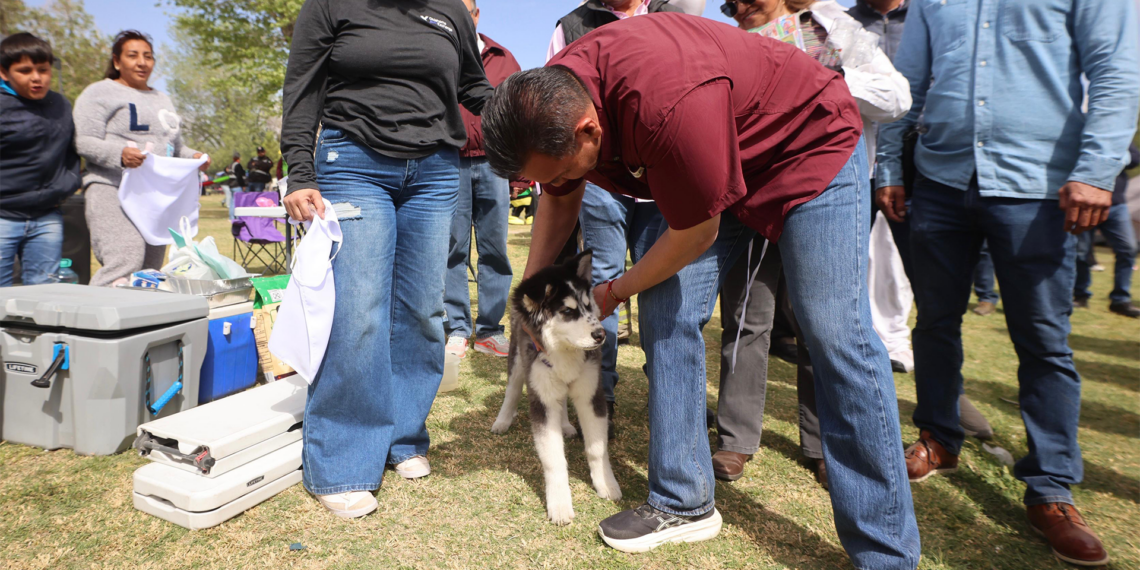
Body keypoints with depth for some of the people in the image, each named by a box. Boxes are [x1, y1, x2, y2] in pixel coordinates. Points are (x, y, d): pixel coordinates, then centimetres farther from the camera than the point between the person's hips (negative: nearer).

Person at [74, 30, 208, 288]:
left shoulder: (162, 100, 26)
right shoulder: (99, 93, 7)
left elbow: (176, 146, 28)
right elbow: (85, 142, -4)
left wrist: (194, 156, 5)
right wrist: (120, 153, -24)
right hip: (114, 191, -6)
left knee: (150, 273, 4)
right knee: (124, 264, -25)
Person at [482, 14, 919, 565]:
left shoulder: (671, 109, -40)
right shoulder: (550, 99, -15)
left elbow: (697, 235, -25)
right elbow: (560, 201, 4)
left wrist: (614, 292, -9)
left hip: (812, 144, -6)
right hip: (708, 162, 7)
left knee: (836, 333, -15)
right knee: (665, 314, -6)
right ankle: (684, 503, 6)